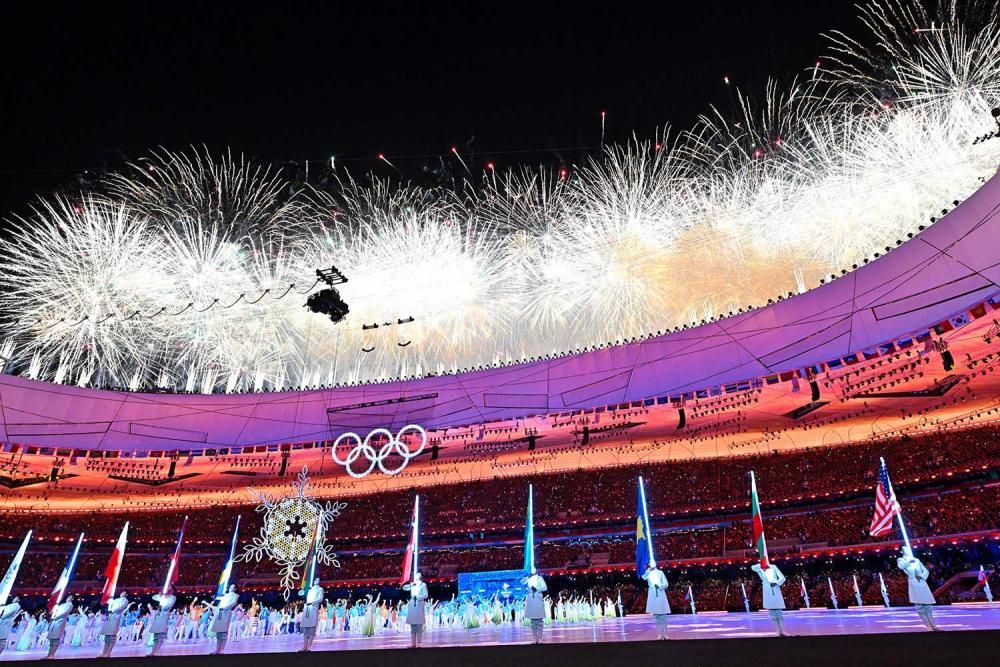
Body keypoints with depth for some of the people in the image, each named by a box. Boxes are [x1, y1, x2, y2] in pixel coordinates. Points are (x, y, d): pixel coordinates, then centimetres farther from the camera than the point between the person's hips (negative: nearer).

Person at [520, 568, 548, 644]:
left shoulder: (539, 578, 3)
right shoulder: (528, 579, 10)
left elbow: (545, 587, -6)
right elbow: (522, 582, -5)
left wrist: (537, 589, -15)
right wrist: (528, 577, -16)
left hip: (538, 599, -3)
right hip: (530, 599, 3)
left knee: (539, 619, -4)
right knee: (532, 620, 5)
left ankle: (539, 638, -2)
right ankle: (535, 638, 11)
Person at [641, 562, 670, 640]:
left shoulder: (660, 572, 3)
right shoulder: (648, 573, 5)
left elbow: (666, 584, 1)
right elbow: (644, 577, -18)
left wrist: (659, 586, -16)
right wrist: (649, 569, -24)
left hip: (661, 595, -1)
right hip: (653, 596, 1)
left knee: (663, 615, 0)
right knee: (656, 615, 2)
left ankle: (665, 634, 4)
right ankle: (659, 634, 8)